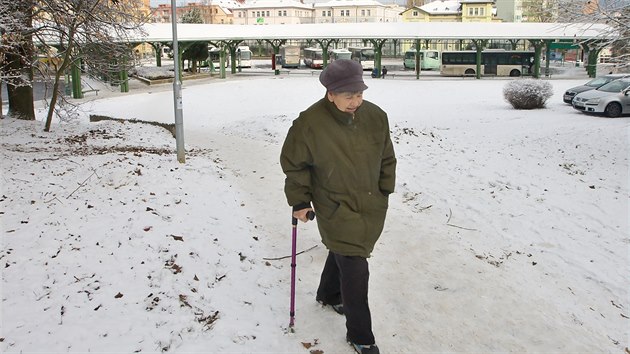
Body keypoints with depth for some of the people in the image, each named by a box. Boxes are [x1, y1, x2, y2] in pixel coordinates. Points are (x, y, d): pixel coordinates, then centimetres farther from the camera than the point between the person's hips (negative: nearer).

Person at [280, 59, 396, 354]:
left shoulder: (375, 116, -6)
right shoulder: (310, 123, -20)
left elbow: (386, 158, 8)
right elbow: (293, 164, -6)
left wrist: (385, 192, 10)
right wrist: (299, 201, -5)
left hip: (371, 207, 5)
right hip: (336, 210, -5)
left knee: (343, 253, 24)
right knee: (355, 269, -5)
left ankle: (328, 295, 53)